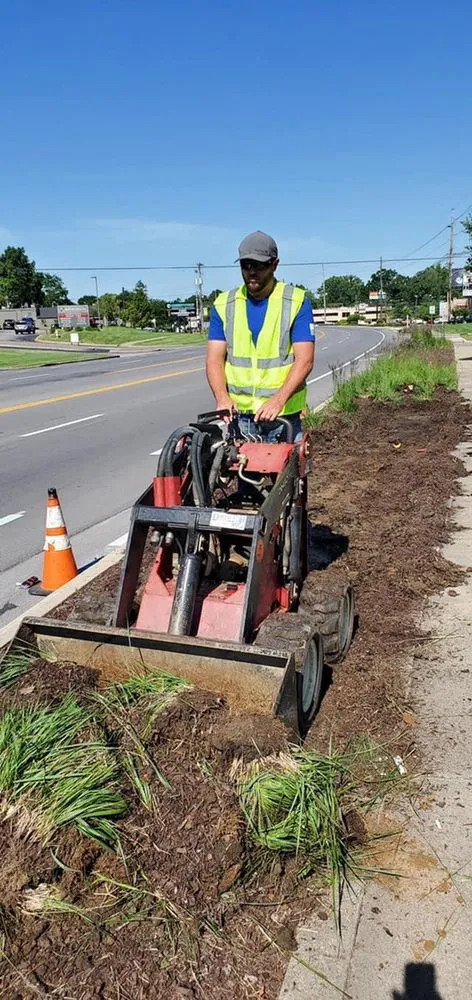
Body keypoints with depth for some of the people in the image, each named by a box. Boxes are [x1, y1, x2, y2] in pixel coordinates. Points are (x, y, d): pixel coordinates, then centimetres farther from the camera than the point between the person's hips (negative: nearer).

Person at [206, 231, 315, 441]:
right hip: (237, 415, 2)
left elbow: (304, 360, -8)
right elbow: (214, 359, 3)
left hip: (283, 416, -2)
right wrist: (222, 398, -16)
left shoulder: (297, 302, 0)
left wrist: (278, 401, -22)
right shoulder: (224, 305, 9)